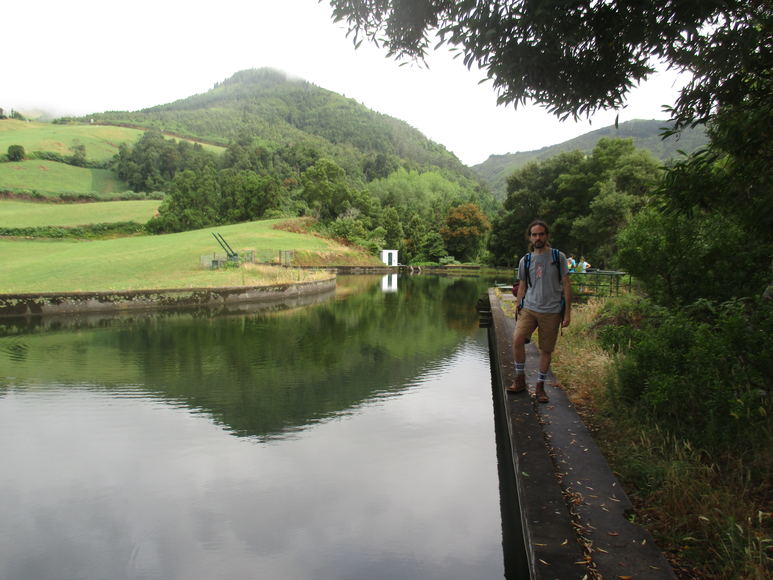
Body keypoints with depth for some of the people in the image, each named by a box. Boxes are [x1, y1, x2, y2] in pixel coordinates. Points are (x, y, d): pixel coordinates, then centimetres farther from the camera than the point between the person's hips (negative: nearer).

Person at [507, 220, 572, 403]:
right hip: (529, 308, 1)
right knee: (517, 339, -18)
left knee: (546, 350, 3)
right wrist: (517, 310, 10)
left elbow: (566, 285, 2)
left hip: (552, 311, -1)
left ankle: (540, 387, 17)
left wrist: (567, 312, -1)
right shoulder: (525, 261, 8)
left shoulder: (558, 257, 1)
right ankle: (520, 380, -2)